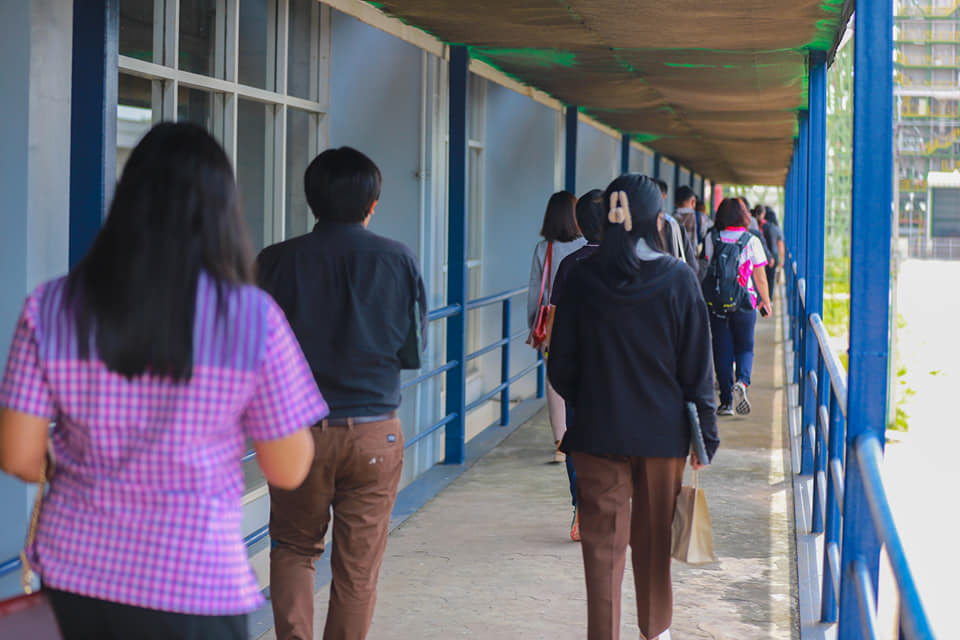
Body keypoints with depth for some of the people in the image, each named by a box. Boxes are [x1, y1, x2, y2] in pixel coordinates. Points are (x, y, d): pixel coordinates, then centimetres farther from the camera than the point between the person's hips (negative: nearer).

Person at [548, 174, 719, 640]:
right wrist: (705, 434, 2)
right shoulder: (677, 279, -8)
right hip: (662, 431, 0)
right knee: (654, 539, 17)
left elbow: (561, 366, 1)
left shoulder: (583, 279, -5)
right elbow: (697, 367, -6)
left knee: (603, 542, 4)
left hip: (598, 431, 0)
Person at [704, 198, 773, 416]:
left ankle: (727, 401, 6)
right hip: (744, 302, -1)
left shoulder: (711, 239, -2)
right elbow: (760, 277, -1)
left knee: (722, 349, 7)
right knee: (745, 346, 14)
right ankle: (742, 381, -15)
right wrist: (766, 301, 13)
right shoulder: (752, 241, -5)